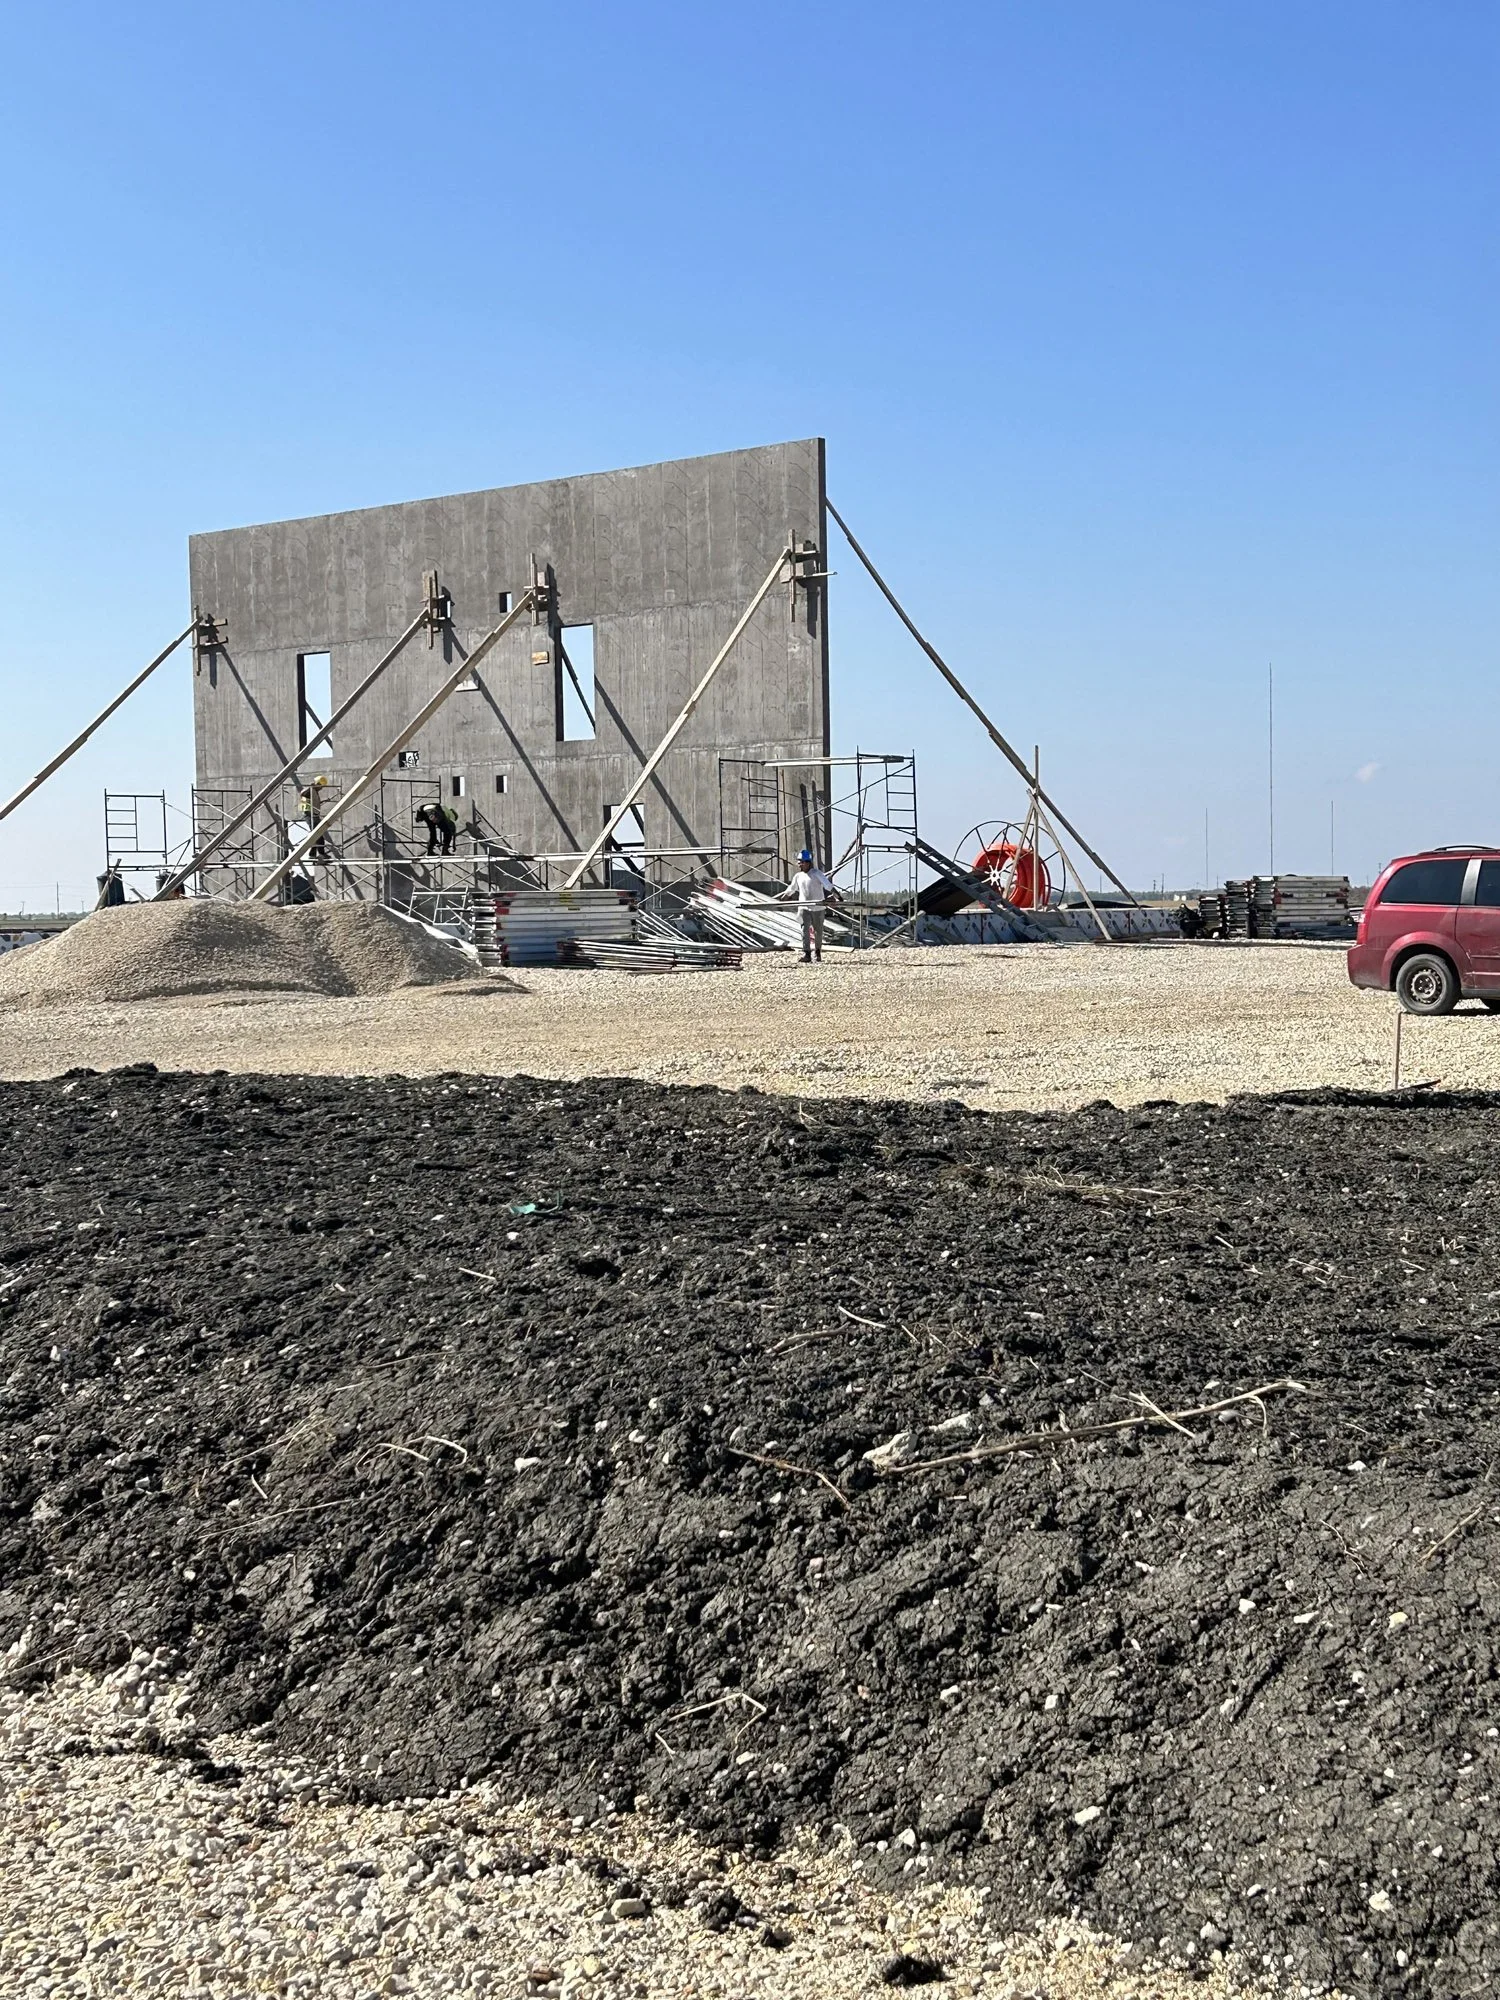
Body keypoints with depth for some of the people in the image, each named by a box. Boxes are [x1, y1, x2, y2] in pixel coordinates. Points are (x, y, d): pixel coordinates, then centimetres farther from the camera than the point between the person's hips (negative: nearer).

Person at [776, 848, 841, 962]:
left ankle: (818, 952, 29)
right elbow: (790, 890, 22)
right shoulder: (798, 876, 8)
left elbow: (828, 886, -18)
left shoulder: (817, 873, -9)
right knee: (805, 930, -12)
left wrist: (838, 897, -28)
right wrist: (781, 900, 30)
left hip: (818, 908, -3)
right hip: (804, 908, 3)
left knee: (818, 931, 10)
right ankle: (806, 954, -18)